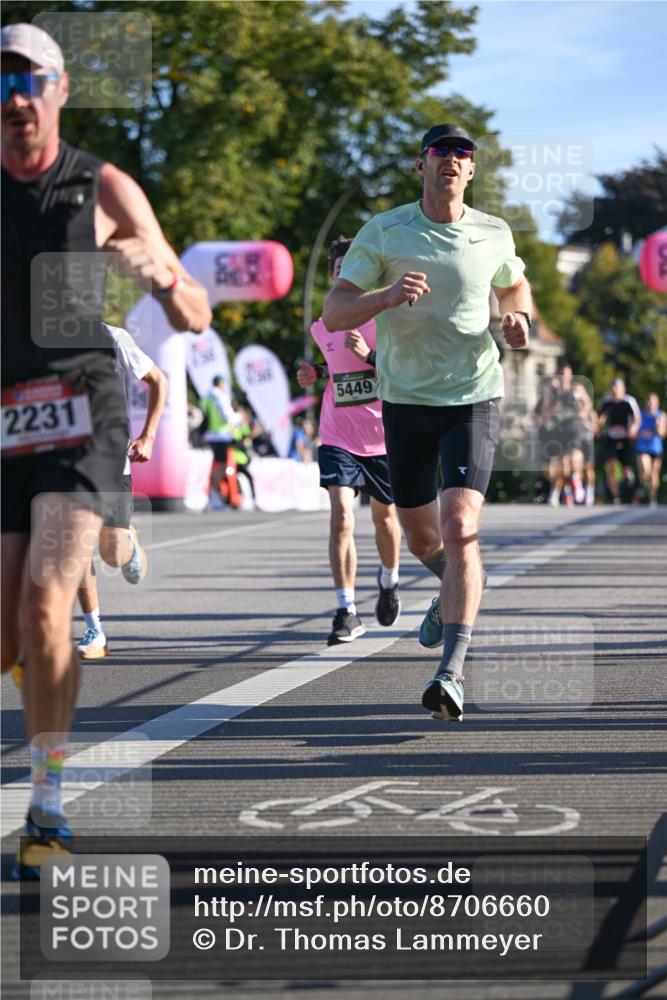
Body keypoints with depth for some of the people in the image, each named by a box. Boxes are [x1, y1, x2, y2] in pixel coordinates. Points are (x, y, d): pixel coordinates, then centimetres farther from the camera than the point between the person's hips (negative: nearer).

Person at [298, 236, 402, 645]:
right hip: (338, 438, 1)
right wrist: (315, 373, 4)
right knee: (341, 516, -16)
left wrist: (368, 355, -24)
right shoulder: (322, 328, 4)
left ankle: (389, 581, 46)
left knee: (384, 516, 15)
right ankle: (347, 612, -15)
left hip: (383, 438, -1)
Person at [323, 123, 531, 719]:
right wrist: (388, 296, -27)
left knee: (460, 530, -19)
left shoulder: (495, 234, 2)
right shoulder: (384, 232, -3)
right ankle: (454, 590, 50)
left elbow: (514, 285, 24)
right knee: (421, 539, 14)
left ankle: (452, 671, -20)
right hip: (406, 400, 1)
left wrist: (518, 318, 0)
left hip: (474, 400, -1)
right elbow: (334, 314, -7)